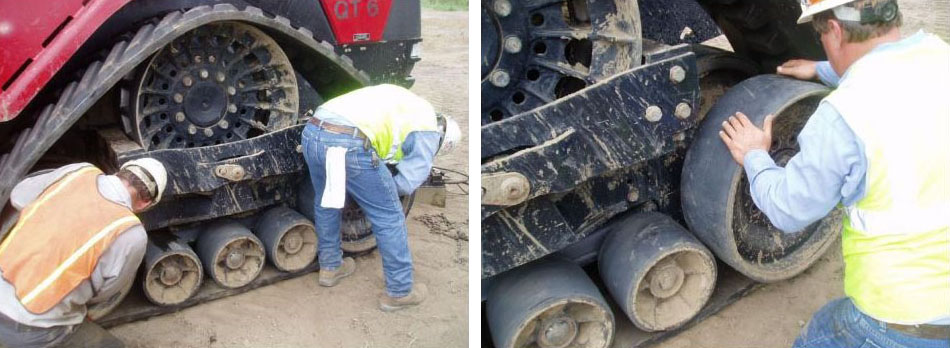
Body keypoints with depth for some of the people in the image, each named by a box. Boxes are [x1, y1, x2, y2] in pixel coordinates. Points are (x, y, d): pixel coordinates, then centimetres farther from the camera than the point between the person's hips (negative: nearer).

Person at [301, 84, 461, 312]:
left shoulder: (401, 104, 34)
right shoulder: (428, 129, 13)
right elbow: (409, 182, 5)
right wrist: (380, 190, 24)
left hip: (312, 132, 8)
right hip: (348, 144, -8)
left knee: (325, 202, 31)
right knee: (389, 217, 10)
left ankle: (330, 266, 47)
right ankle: (400, 292, 21)